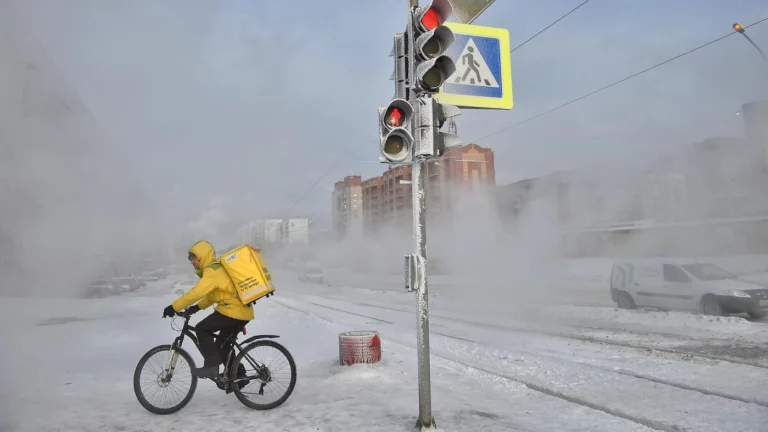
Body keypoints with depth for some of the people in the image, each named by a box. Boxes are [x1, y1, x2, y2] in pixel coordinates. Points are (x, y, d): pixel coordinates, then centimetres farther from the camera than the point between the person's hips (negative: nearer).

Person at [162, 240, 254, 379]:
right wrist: (198, 307, 14)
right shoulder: (216, 268, 18)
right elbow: (212, 294, 24)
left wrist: (174, 307, -17)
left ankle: (211, 366, -3)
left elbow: (196, 292, -22)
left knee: (202, 329, -4)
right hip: (243, 311, 10)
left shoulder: (212, 271, -14)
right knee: (222, 343, 20)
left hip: (233, 311, -10)